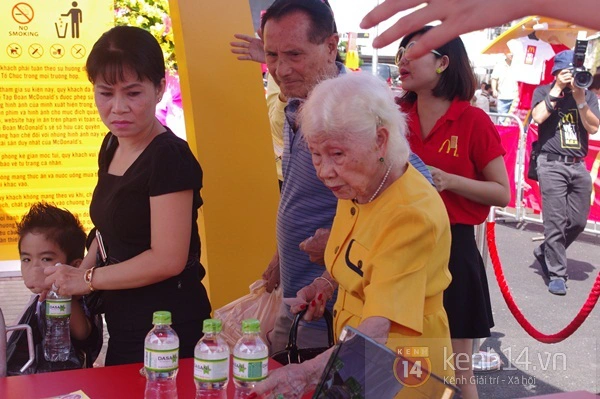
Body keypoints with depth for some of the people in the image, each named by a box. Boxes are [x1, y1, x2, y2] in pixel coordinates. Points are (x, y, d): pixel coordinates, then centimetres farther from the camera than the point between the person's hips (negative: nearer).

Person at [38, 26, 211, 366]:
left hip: (169, 326, -8)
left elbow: (167, 259, -22)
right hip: (123, 322, 9)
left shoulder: (169, 157, -20)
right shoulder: (112, 146, 6)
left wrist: (87, 279, -12)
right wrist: (74, 276, -2)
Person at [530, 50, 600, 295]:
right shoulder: (544, 92, 4)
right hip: (552, 164, -4)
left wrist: (579, 98, -11)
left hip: (578, 165, 4)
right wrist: (558, 89, -11)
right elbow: (538, 117, -15)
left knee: (578, 221, 5)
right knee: (556, 222, -9)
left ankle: (545, 253, 27)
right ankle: (557, 275, -2)